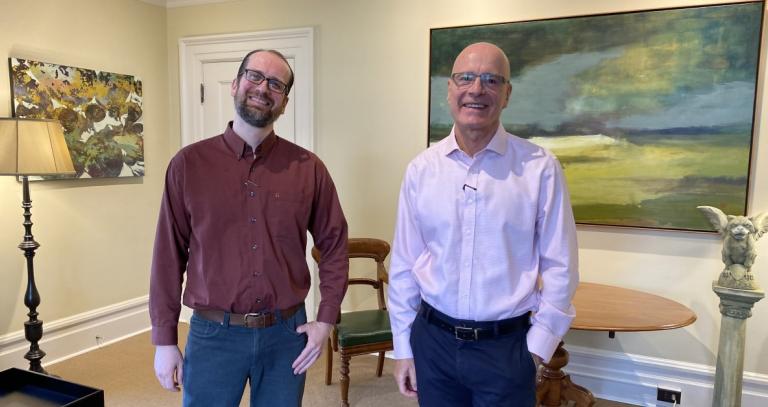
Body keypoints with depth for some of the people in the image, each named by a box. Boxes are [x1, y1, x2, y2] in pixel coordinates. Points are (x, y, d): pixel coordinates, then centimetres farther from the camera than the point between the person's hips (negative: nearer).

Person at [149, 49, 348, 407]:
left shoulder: (308, 168, -3)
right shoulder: (189, 164, -5)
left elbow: (334, 245, 4)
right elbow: (169, 256, -2)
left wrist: (325, 320, -1)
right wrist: (164, 340, -1)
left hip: (286, 333, 1)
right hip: (213, 334, -1)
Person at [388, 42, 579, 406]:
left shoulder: (540, 168, -9)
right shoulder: (421, 169, -2)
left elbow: (559, 267, -4)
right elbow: (403, 264, 2)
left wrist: (539, 344, -3)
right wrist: (403, 347, 5)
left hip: (506, 347, -2)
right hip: (433, 340, 3)